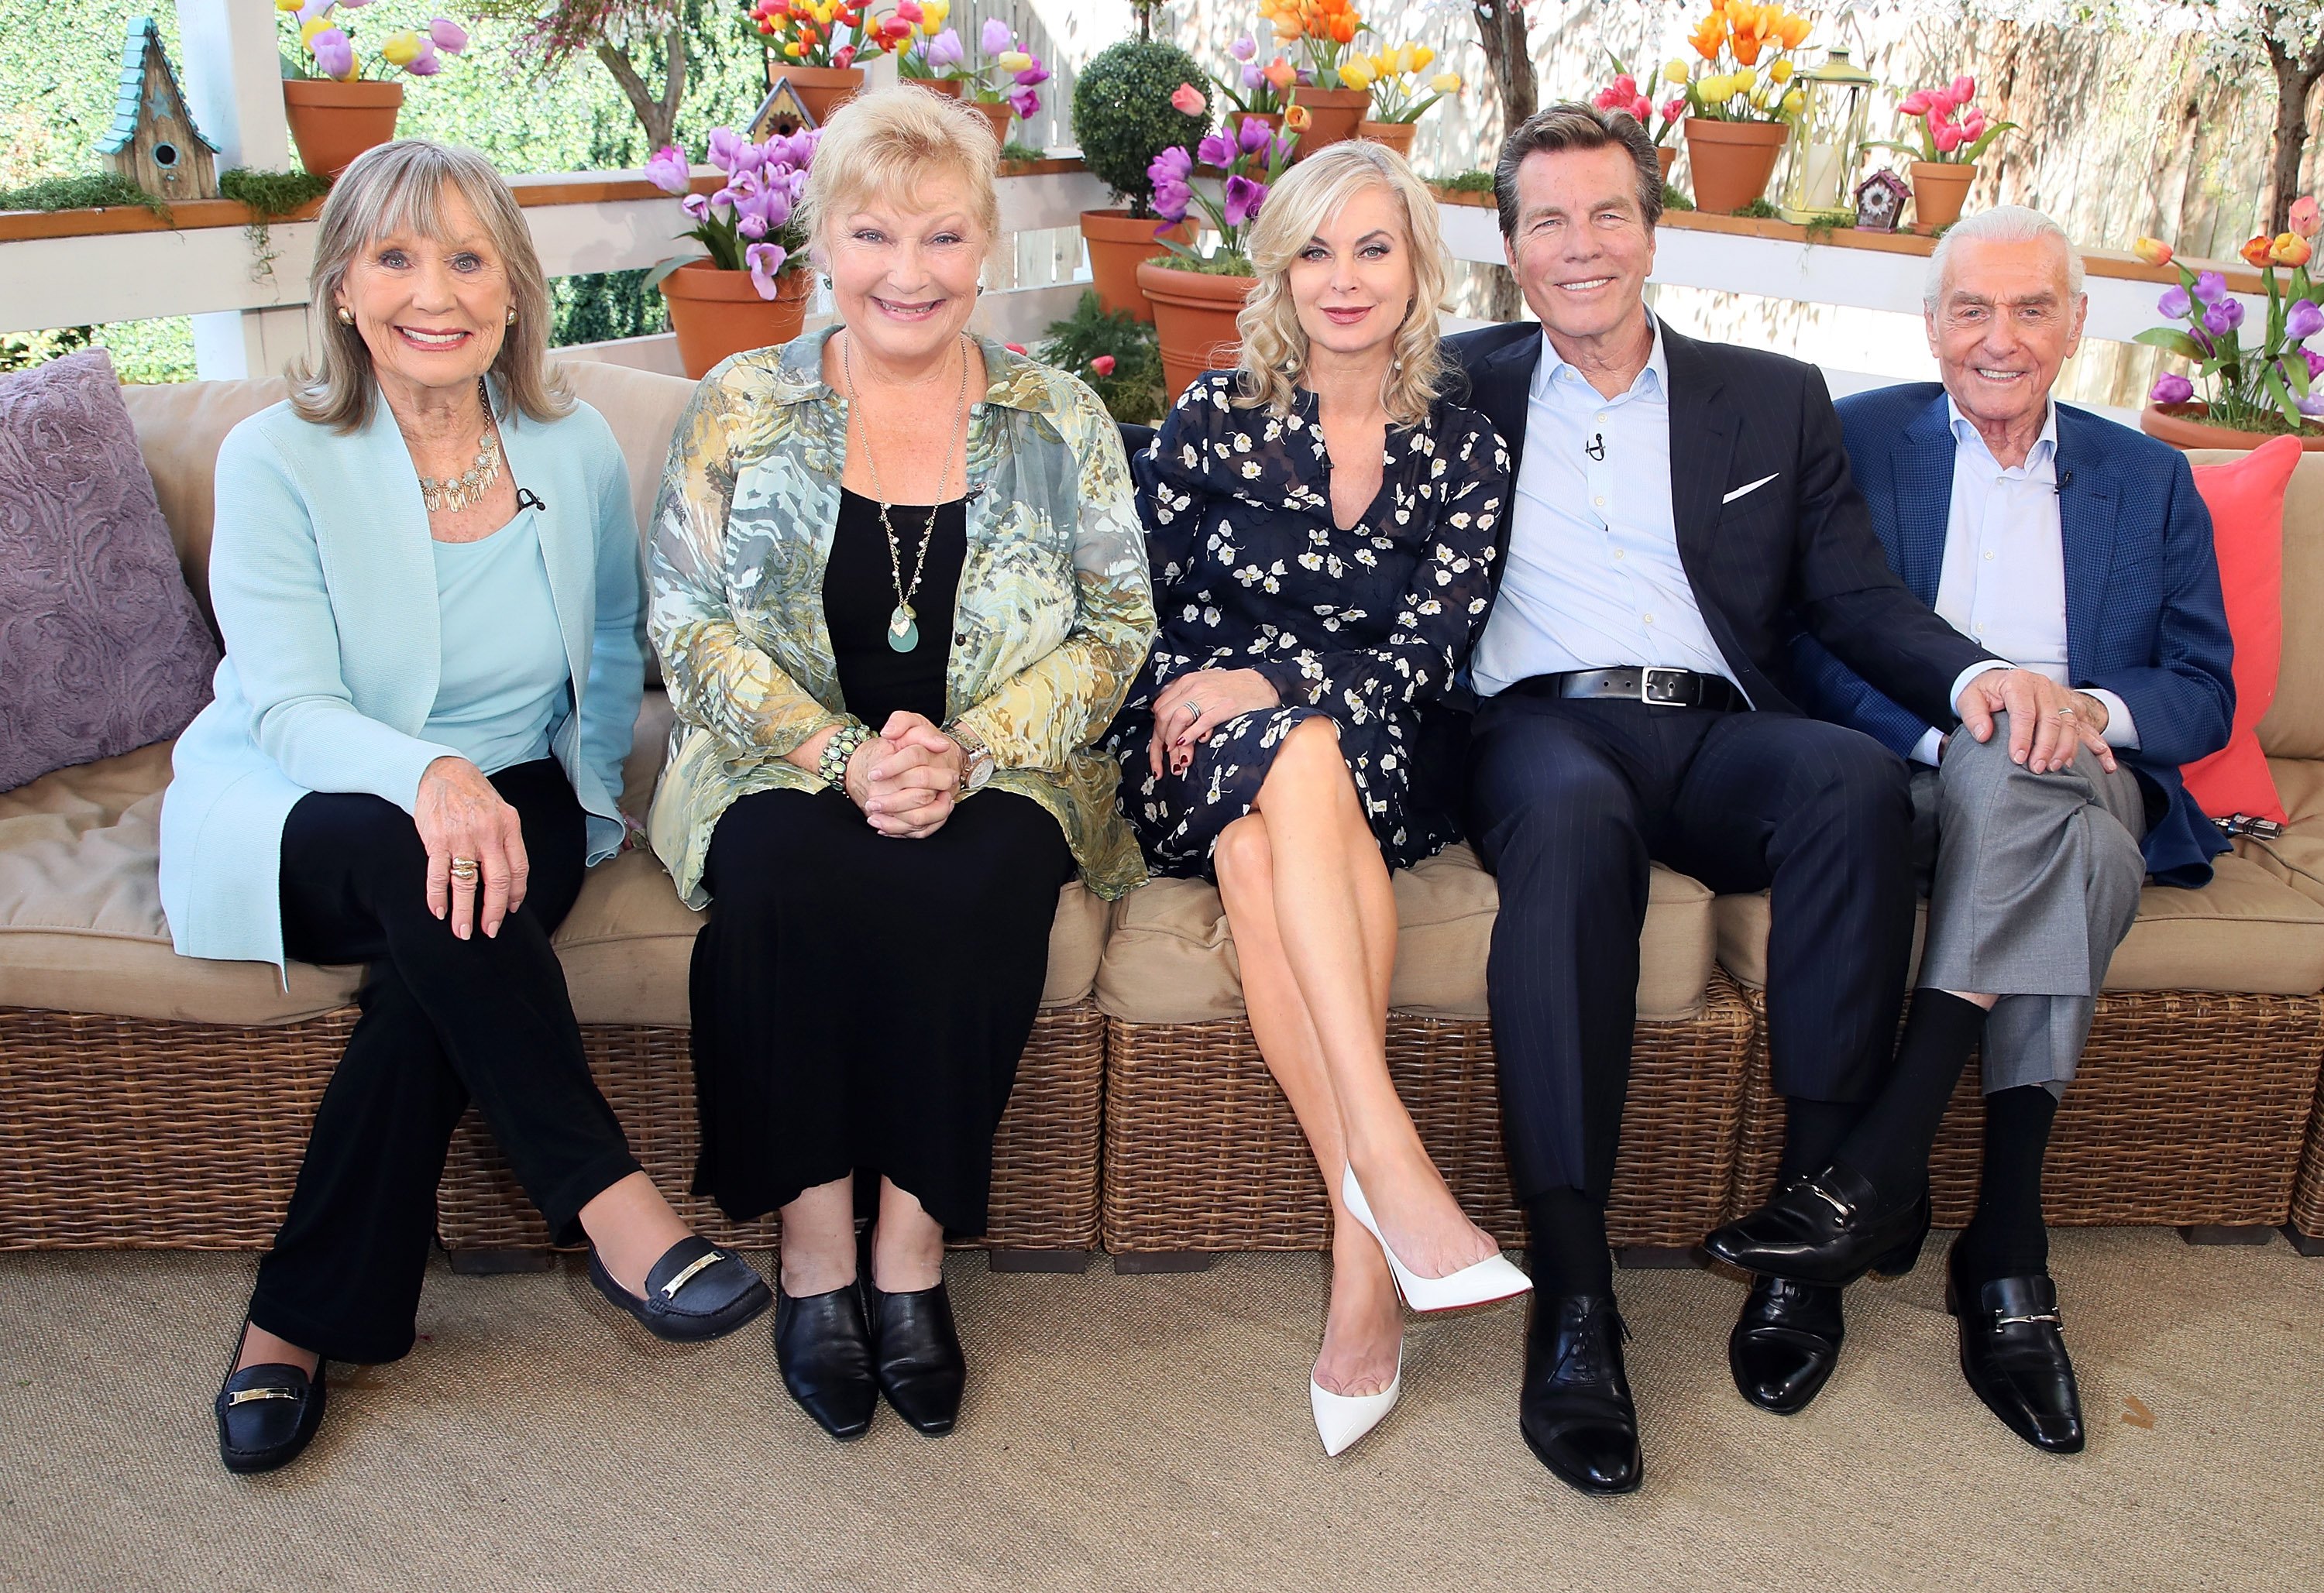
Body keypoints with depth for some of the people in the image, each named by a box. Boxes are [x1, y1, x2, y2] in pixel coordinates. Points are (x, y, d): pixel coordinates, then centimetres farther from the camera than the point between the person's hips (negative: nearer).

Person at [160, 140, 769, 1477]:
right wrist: (429, 776, -38)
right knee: (421, 868, -37)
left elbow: (613, 650, 17)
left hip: (512, 800, 2)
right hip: (294, 813, -2)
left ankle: (307, 1319, -16)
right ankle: (608, 1200, -28)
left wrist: (585, 796, 4)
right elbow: (291, 708, -17)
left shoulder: (575, 449, 1)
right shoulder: (276, 458, -8)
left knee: (442, 965, -31)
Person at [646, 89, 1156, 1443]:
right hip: (786, 771, 0)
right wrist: (842, 756, -16)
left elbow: (1117, 629, 1)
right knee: (785, 879, -32)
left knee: (978, 890, -32)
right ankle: (814, 1244, -19)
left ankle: (913, 1247, -19)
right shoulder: (741, 409, 5)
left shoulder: (1062, 422, 6)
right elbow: (691, 623, -1)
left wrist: (967, 750, -15)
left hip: (998, 778, 0)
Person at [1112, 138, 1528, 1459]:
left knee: (1261, 845, -35)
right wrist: (1192, 698, -13)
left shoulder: (1464, 451, 8)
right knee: (1297, 761, -36)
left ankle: (1365, 1246, -36)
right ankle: (1389, 1168, -40)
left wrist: (1268, 685, -18)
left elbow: (1433, 649, -3)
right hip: (1205, 756, 0)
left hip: (1379, 766, 0)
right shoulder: (1214, 418, 8)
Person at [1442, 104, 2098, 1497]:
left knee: (1859, 773, -32)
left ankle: (1820, 1205, -25)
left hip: (1720, 737, 2)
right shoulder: (1460, 389, 18)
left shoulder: (1775, 400, 20)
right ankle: (1573, 1288, -37)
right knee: (1573, 815, -37)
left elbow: (1857, 597, 12)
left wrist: (1978, 673, -9)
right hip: (1541, 727, -2)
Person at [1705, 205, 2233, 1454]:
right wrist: (1957, 716, -18)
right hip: (1905, 776, -1)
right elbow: (1812, 649, -1)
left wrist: (2098, 712, -11)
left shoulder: (2147, 478, 20)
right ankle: (2006, 1257, -32)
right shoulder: (1857, 440, 12)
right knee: (2081, 854, -34)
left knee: (2025, 768, -36)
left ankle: (1875, 1163, -36)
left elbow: (2206, 692, 13)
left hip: (2084, 776, 2)